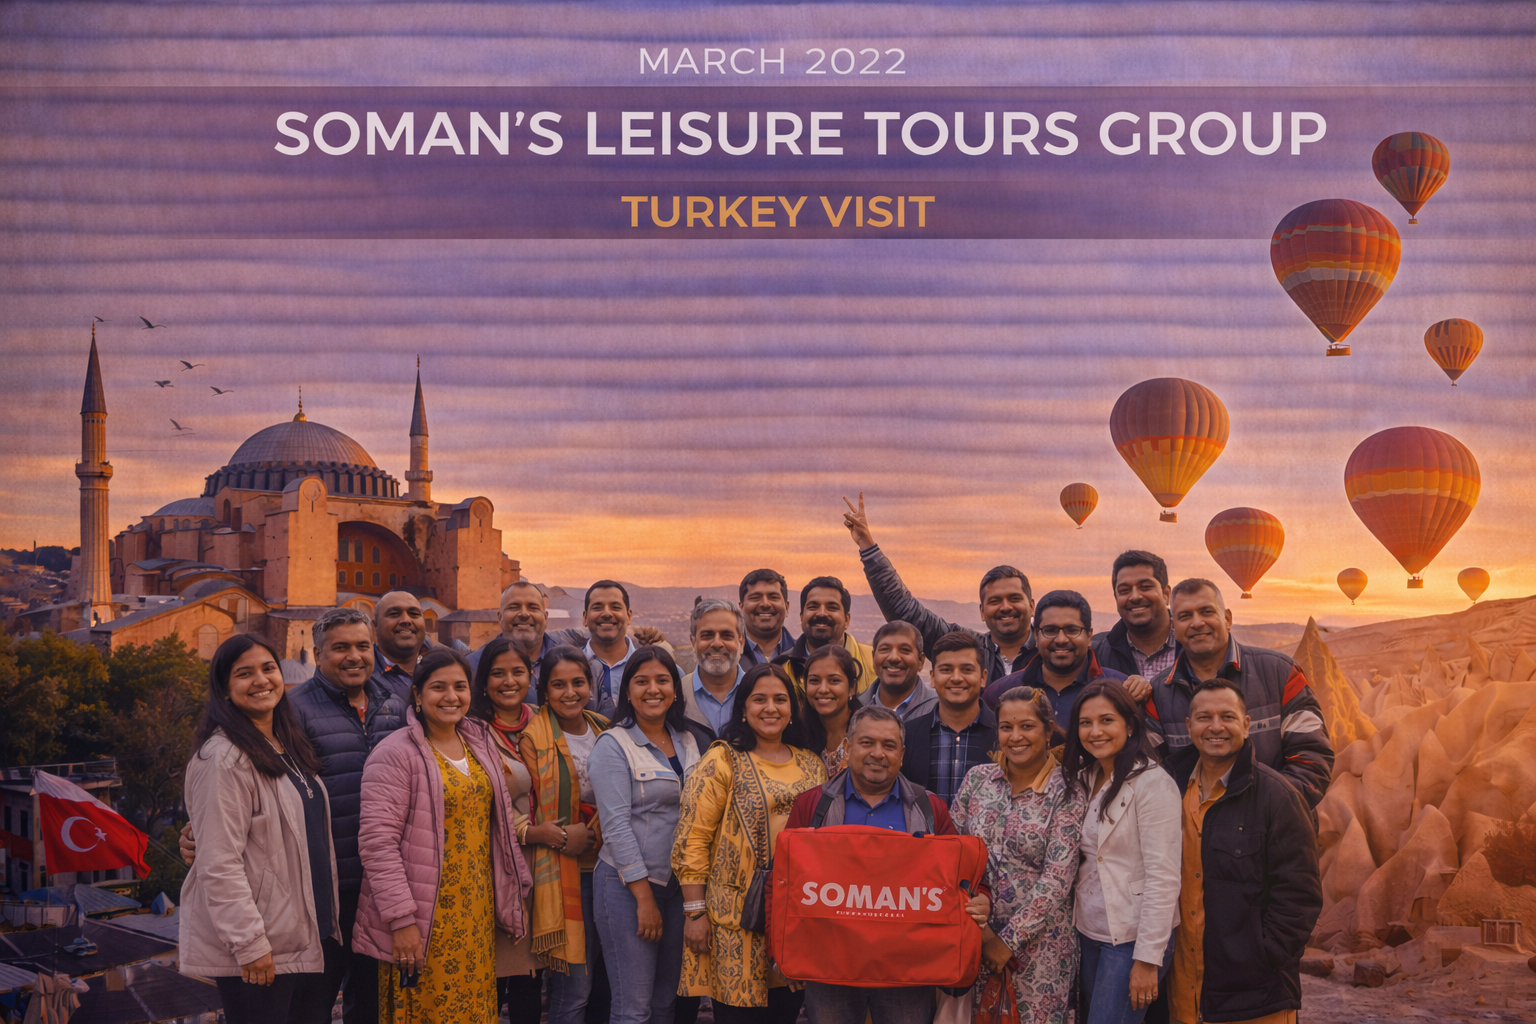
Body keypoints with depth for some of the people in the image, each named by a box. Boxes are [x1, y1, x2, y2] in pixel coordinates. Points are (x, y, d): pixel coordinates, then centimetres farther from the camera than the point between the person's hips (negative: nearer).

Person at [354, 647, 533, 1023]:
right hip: (426, 920, -6)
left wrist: (514, 895, 16)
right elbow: (377, 841, -16)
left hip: (478, 912, 6)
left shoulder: (481, 744, 11)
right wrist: (401, 919, -19)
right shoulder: (396, 754, -10)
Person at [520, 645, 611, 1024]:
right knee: (575, 988, -7)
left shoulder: (605, 731, 11)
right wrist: (561, 836, -15)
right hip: (562, 871, -5)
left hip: (605, 863, 5)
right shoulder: (532, 739, -4)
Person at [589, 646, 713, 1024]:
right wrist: (644, 897, -15)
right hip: (627, 885, -5)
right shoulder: (613, 745, -7)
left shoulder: (692, 741, 9)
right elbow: (616, 825, -13)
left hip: (679, 884, 5)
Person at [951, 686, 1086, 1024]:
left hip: (1038, 941, -3)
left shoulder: (1067, 794, -7)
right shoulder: (978, 779, 3)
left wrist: (1009, 939, -13)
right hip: (974, 937, 3)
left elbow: (1057, 879, -12)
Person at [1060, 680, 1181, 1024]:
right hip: (1089, 932, 7)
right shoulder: (1084, 780, 9)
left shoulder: (1152, 782, -14)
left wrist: (1147, 958, -19)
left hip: (1132, 938, -7)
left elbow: (1163, 878, -17)